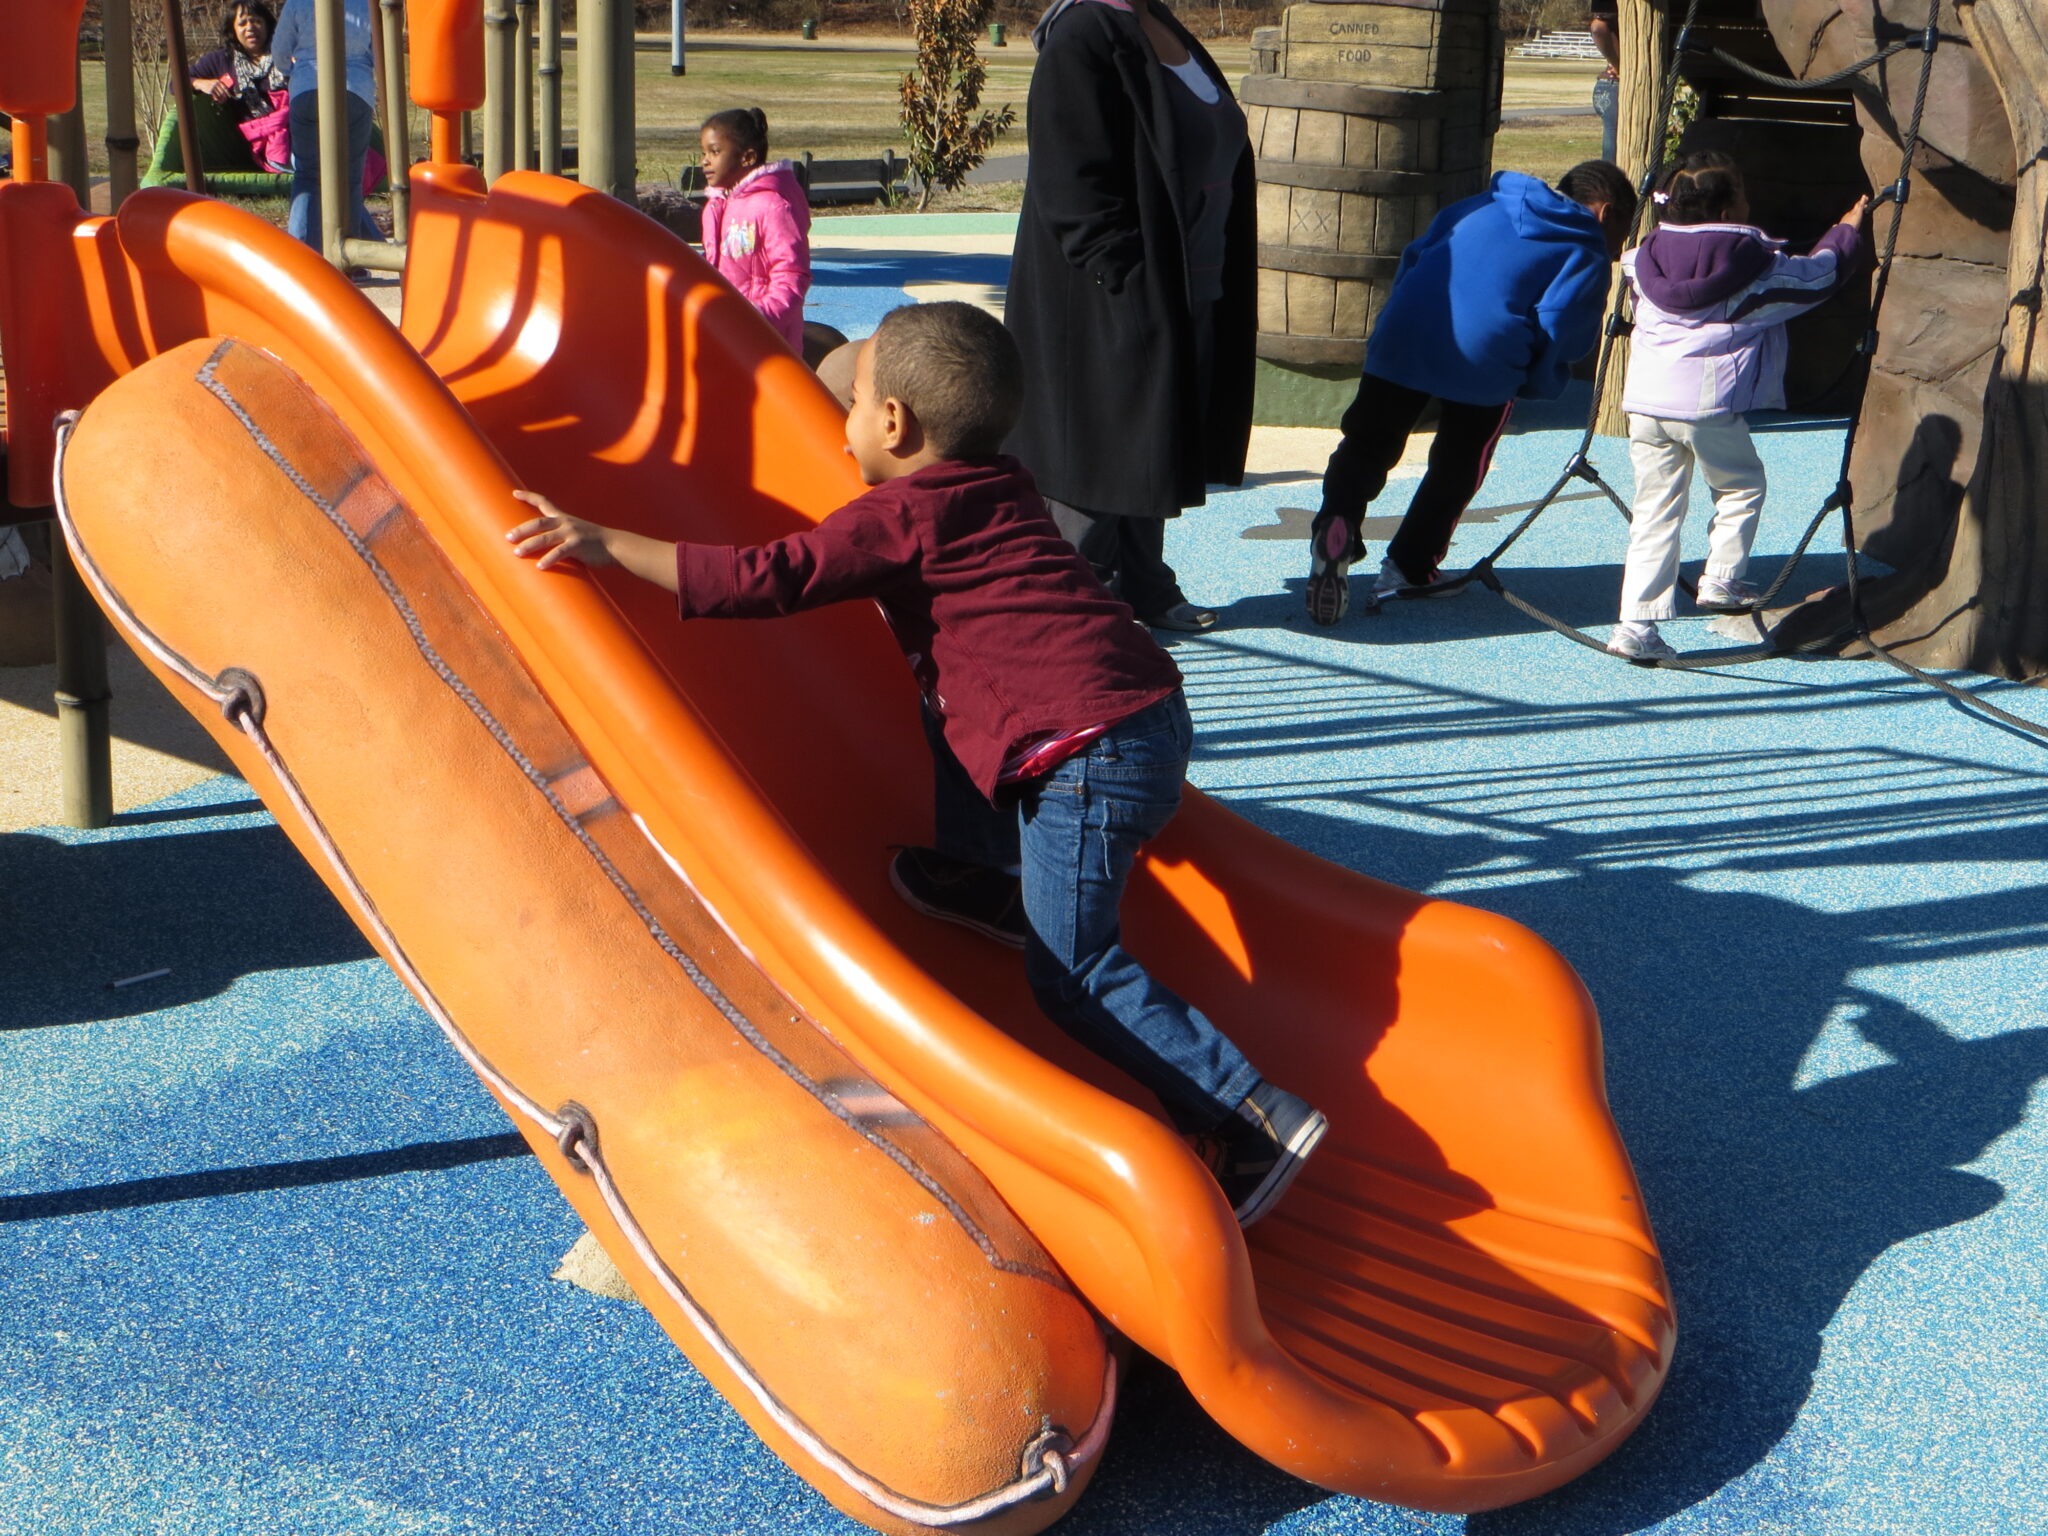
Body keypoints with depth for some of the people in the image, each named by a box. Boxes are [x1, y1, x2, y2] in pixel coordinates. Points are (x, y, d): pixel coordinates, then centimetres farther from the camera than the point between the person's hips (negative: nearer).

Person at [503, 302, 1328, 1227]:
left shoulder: (905, 514, -8)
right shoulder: (994, 490, 19)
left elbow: (767, 580, -14)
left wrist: (612, 547, -11)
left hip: (1090, 753, -9)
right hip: (1146, 717, 9)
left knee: (1072, 974, -4)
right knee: (946, 728, 29)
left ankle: (1256, 1118, -7)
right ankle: (990, 877, 40)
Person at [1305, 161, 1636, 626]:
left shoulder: (1484, 205, 26)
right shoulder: (1588, 256, 9)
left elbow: (1414, 257, 26)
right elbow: (1557, 332, -3)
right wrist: (1544, 384, 16)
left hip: (1402, 339, 4)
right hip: (1483, 362, -3)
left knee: (1367, 445, 6)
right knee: (1457, 468, 15)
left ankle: (1335, 528, -20)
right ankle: (1409, 570, 14)